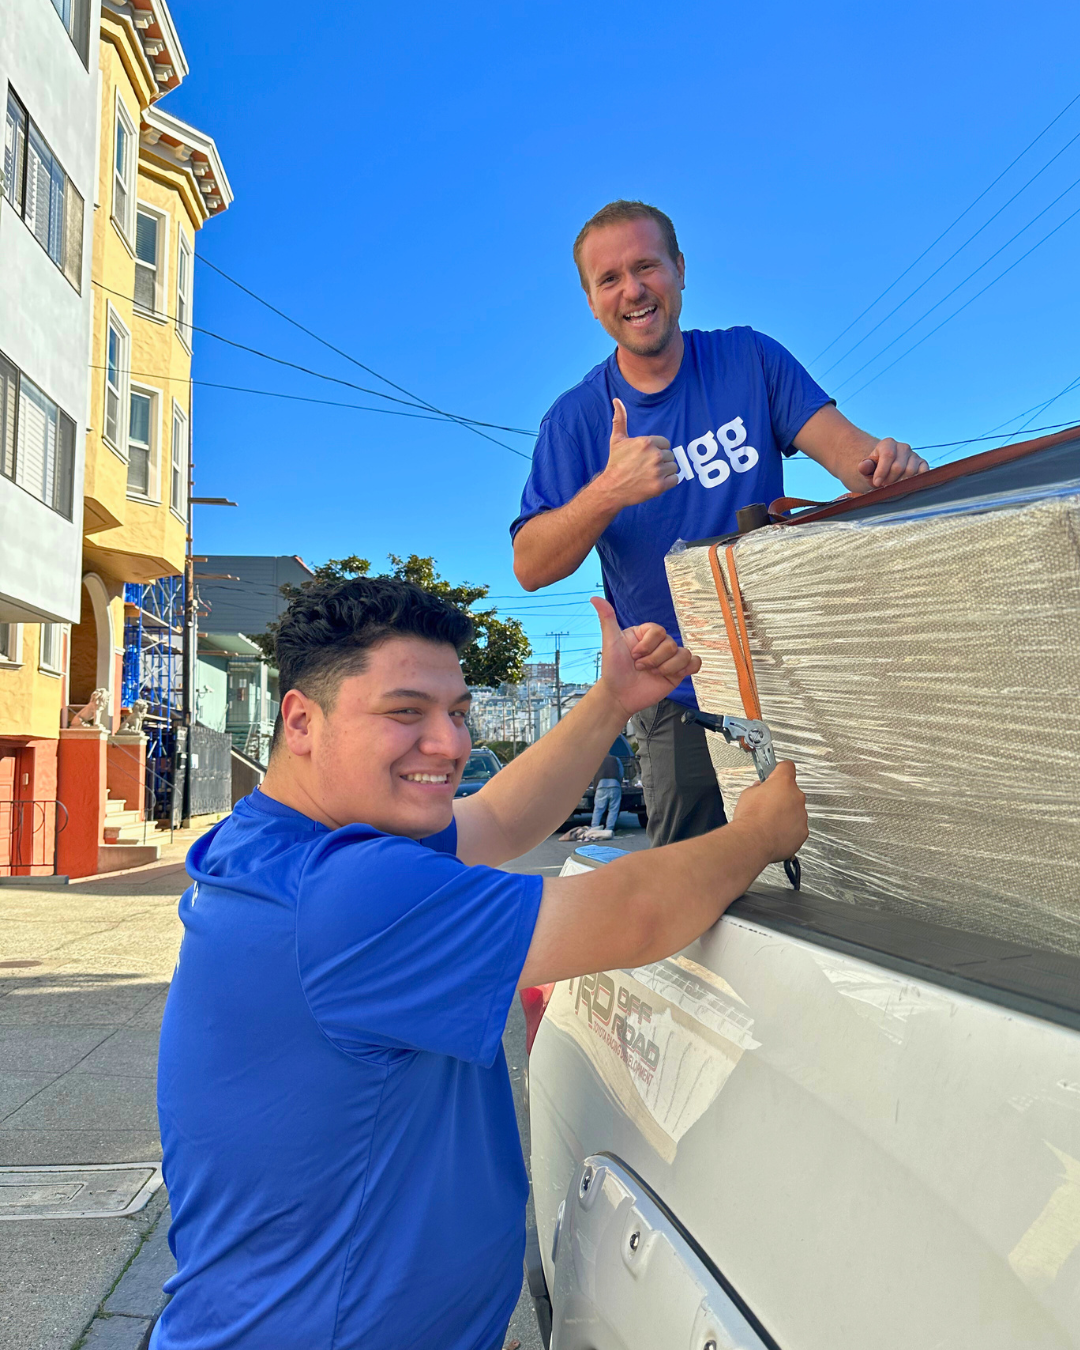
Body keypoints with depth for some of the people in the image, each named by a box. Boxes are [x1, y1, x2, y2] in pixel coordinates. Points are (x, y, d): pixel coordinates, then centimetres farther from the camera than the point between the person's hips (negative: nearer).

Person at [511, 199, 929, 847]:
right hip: (679, 701, -1)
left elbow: (839, 440, -10)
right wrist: (608, 491, -30)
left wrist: (882, 461, -35)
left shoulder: (750, 358, 1)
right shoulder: (576, 419, -3)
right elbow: (531, 568, -12)